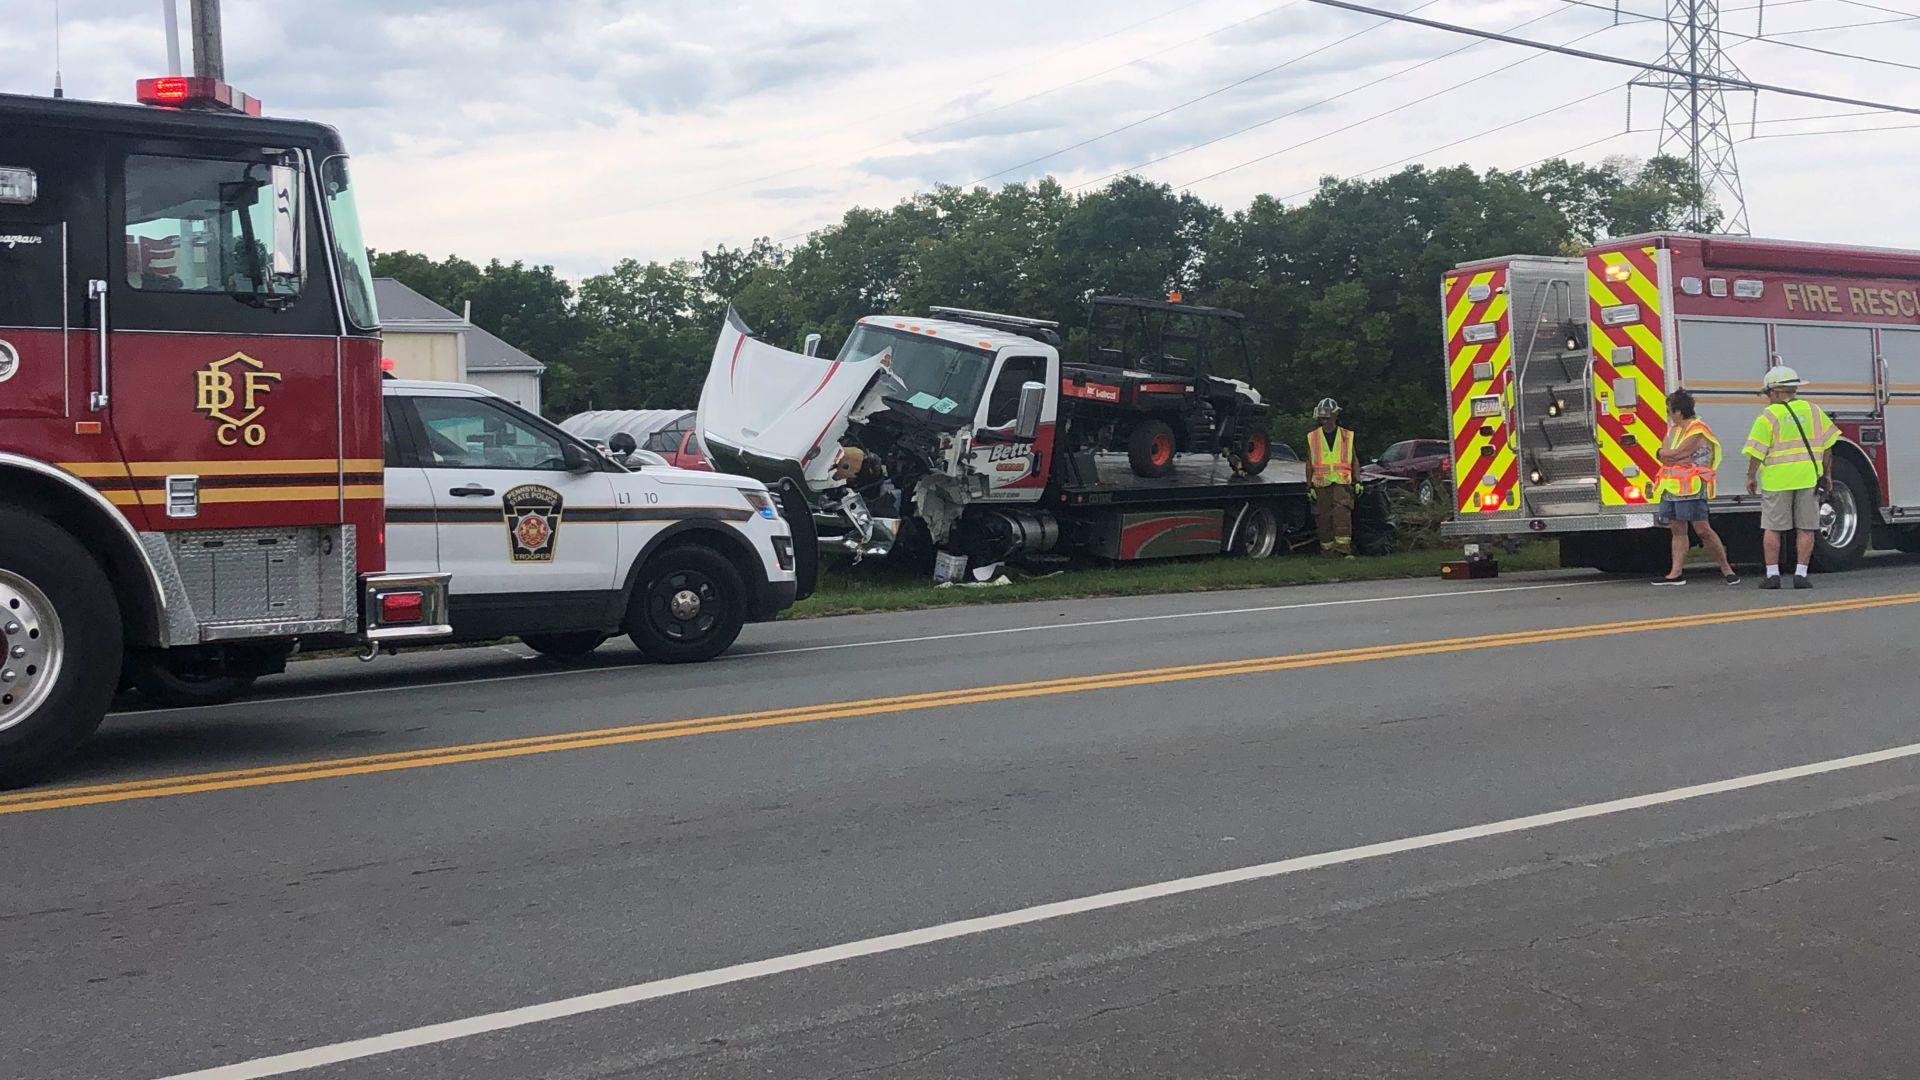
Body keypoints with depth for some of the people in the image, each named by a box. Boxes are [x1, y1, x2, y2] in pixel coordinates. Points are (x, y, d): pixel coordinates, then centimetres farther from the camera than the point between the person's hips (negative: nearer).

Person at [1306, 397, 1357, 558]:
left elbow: (1354, 461, 13)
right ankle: (1328, 549, 8)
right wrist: (1309, 487, 4)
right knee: (1324, 517, -1)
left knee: (1342, 512, -17)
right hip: (1321, 484, 1)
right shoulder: (1312, 437, 9)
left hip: (1342, 483, -1)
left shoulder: (1347, 436, 10)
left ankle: (1343, 549, -19)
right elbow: (1309, 464, 10)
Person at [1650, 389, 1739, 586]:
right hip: (1671, 486, 8)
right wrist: (1675, 458, -12)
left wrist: (1665, 454, 0)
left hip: (1692, 488, -8)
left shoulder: (1698, 431, -11)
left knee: (1702, 530, -8)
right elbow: (1663, 454, 5)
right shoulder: (1672, 428, 15)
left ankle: (1726, 569, 2)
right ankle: (1676, 574, 6)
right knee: (1677, 530, 7)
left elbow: (1677, 454, -17)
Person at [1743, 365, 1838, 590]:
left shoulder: (1769, 415, -4)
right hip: (1809, 478, 3)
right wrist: (1827, 473, 17)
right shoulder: (1813, 410, 8)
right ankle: (1800, 574, 3)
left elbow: (1757, 451, -8)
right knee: (1805, 529, 6)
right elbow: (1827, 445, 10)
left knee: (1772, 528, 4)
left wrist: (1751, 476, 2)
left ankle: (1772, 574, 3)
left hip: (1777, 479, -3)